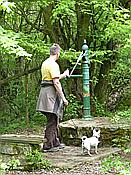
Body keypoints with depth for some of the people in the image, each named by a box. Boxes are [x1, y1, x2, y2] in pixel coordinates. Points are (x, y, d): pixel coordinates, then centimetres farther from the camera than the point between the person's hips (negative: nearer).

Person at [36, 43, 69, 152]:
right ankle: (48, 145, -2)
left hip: (45, 91, 10)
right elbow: (56, 83, -19)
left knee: (54, 119, 17)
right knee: (52, 121, -5)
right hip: (51, 93, -10)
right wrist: (63, 98, -16)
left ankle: (55, 142, 26)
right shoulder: (53, 65, -15)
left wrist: (64, 75, 39)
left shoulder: (45, 63, 15)